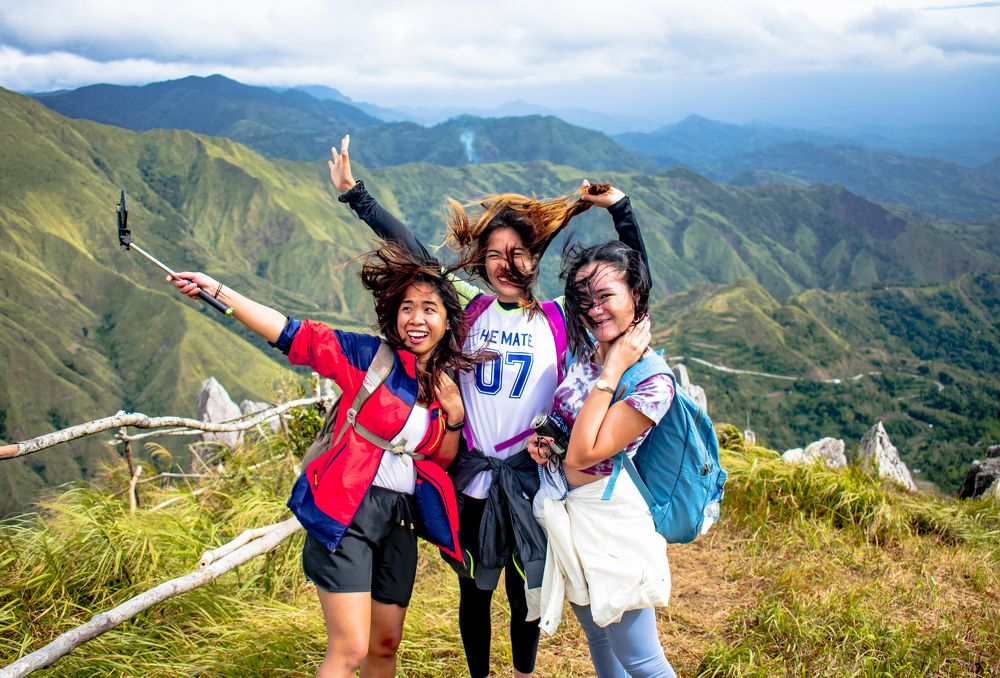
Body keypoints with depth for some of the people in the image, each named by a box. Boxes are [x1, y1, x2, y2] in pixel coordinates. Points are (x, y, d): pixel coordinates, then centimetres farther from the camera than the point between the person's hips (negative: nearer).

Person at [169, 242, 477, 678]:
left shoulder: (449, 386, 8)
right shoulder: (369, 357, -5)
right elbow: (293, 334, -13)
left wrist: (455, 415, -4)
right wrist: (216, 290, -21)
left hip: (401, 518, 6)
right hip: (346, 512, -5)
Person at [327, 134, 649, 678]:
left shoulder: (559, 319, -3)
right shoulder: (469, 308, -1)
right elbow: (410, 251, 1)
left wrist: (619, 206, -11)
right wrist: (353, 192, 2)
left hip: (532, 483, -1)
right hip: (471, 479, 1)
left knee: (526, 593, 14)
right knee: (474, 591, 16)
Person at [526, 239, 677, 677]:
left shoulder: (653, 384, -21)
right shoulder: (584, 350, 1)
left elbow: (582, 454, -26)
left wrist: (612, 371, -24)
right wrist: (543, 441, -5)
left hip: (608, 518, -7)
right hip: (566, 511, 8)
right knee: (598, 640, 23)